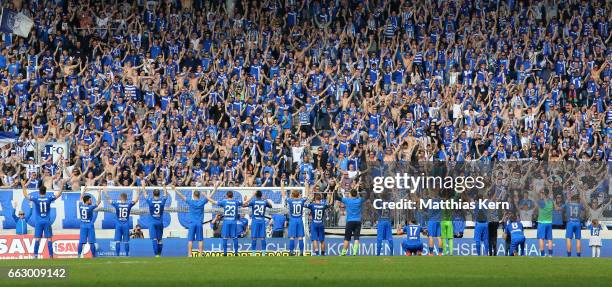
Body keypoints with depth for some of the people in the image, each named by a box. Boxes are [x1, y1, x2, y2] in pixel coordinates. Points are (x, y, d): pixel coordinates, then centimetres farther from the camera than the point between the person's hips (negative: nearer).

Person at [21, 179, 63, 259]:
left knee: (37, 239, 2)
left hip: (38, 222, 0)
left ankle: (35, 255, -2)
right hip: (47, 222, 0)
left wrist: (23, 186, 14)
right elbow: (58, 194, 7)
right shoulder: (49, 198, -5)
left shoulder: (35, 198, -6)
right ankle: (51, 255, 0)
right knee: (49, 238, 1)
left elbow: (25, 195, 6)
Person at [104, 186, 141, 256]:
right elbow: (136, 200, 11)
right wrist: (138, 192, 28)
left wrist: (105, 192, 16)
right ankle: (127, 255, 4)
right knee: (126, 242, 3)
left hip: (118, 225, -1)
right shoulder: (129, 204, -4)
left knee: (117, 241, -1)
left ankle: (117, 255, -4)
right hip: (126, 225, 1)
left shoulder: (117, 204, -7)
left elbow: (108, 200, 3)